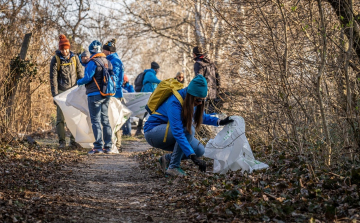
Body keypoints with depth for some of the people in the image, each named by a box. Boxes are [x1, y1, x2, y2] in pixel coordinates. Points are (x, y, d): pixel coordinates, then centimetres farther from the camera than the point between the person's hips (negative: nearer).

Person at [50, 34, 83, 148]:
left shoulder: (74, 58, 3)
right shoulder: (56, 59, -5)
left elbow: (80, 73, 10)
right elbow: (53, 78, -5)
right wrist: (55, 95, -10)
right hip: (61, 91, -3)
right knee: (60, 117, -2)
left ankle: (74, 140, 13)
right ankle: (62, 141, 2)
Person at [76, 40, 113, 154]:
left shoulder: (93, 63, -13)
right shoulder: (108, 62, 11)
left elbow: (87, 78, -15)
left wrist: (79, 82, 4)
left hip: (95, 95, -7)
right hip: (106, 95, 7)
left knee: (95, 120, -5)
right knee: (105, 119, 12)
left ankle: (98, 146, -10)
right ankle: (108, 146, 13)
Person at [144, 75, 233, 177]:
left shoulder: (193, 101, -6)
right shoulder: (175, 103, -31)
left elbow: (201, 116, 17)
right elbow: (177, 132, -38)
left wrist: (219, 122, 0)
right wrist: (193, 157, -44)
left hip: (167, 134, 8)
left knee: (199, 150, -9)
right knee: (188, 129, -32)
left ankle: (167, 159, 6)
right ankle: (173, 167, -23)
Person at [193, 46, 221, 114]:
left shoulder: (198, 64, -6)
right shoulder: (211, 63, 18)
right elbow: (217, 78, 20)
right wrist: (217, 93, 23)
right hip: (213, 93, 8)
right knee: (212, 113, 12)